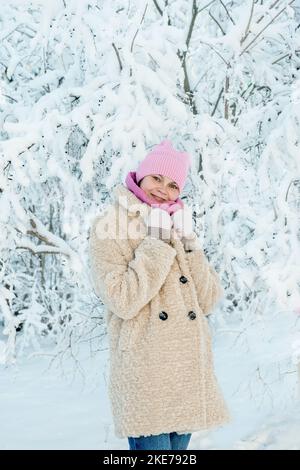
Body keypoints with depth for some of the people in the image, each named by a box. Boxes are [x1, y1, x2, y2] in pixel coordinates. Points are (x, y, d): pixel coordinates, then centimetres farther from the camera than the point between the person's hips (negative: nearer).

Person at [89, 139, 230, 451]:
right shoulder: (109, 228, -2)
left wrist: (188, 241, -3)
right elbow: (123, 301, -16)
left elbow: (208, 301, 6)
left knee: (178, 443, 10)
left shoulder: (178, 227, 15)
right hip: (144, 373, -6)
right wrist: (157, 243, -12)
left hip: (189, 372, 6)